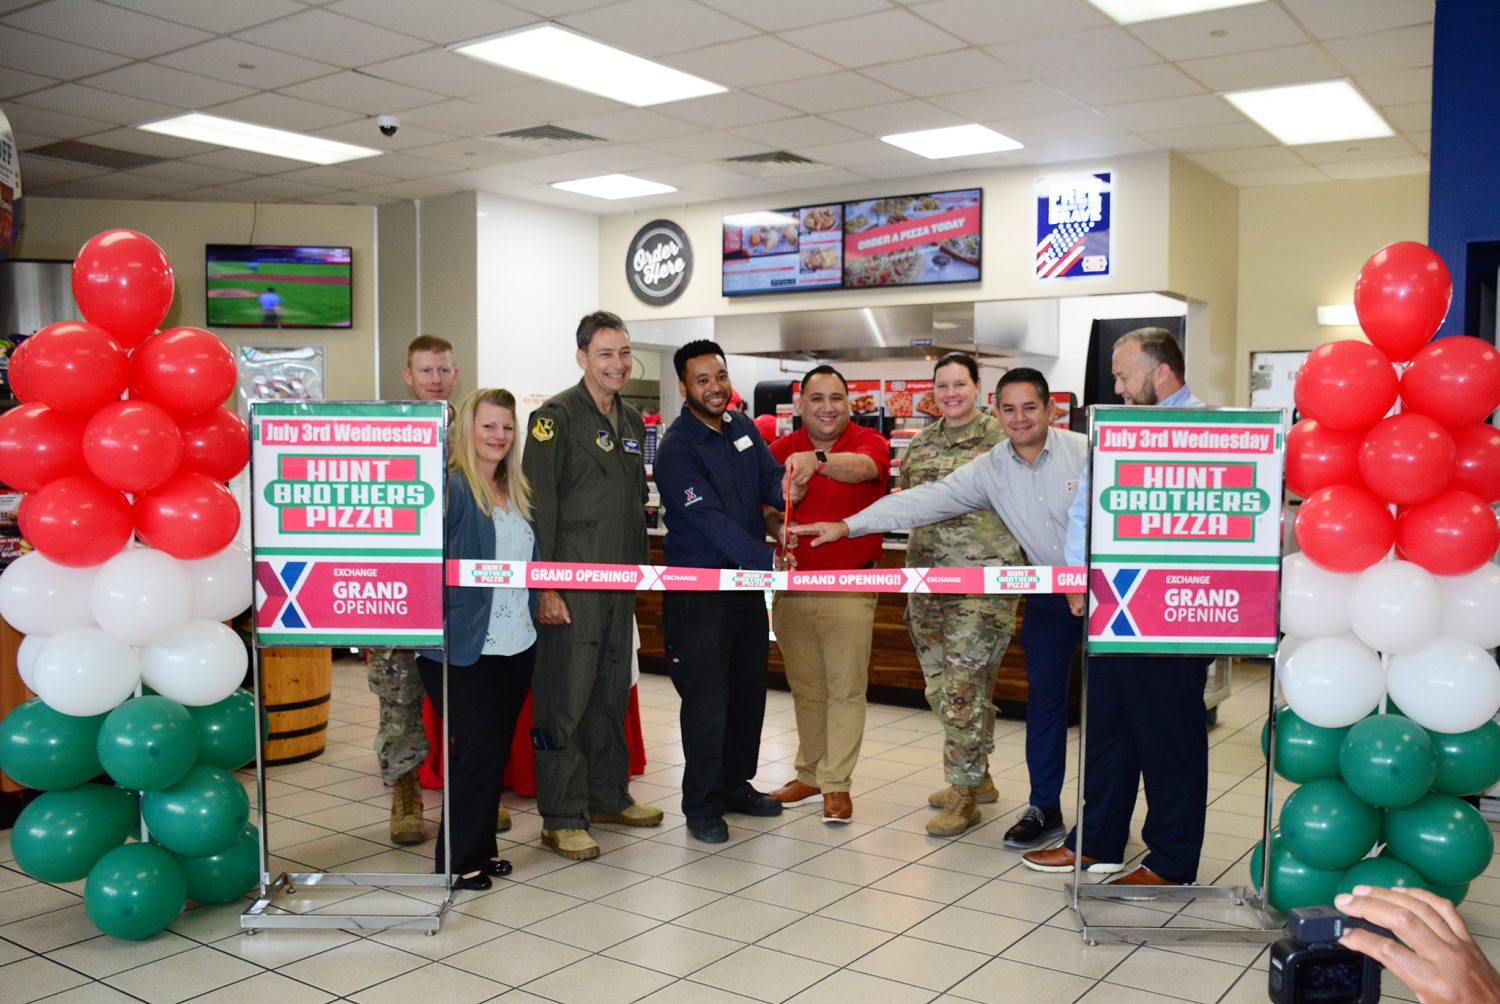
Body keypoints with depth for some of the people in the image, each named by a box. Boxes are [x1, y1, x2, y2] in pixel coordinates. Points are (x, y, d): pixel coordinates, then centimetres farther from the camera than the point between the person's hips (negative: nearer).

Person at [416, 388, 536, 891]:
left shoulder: (516, 492, 13)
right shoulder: (449, 487, -11)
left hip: (516, 642, 8)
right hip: (465, 645, -7)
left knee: (497, 747, 14)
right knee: (477, 748, -4)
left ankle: (481, 846, 27)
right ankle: (457, 861, 10)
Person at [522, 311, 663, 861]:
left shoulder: (632, 422, 15)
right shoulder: (556, 417, -8)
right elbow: (539, 507, -13)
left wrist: (641, 567, 17)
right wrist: (544, 587, -18)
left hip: (619, 585, 8)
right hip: (570, 586, -7)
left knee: (612, 695, 15)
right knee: (565, 701, -3)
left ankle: (609, 796, 28)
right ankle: (562, 819, 6)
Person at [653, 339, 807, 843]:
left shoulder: (743, 427, 7)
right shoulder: (677, 448, -16)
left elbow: (771, 481, 4)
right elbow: (711, 519, -24)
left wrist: (787, 489, -21)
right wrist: (769, 561, -32)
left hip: (747, 581, 7)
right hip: (698, 589, -7)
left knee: (749, 687, 15)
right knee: (707, 695, -3)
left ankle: (735, 784, 31)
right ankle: (702, 805, 11)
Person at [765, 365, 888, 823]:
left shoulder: (869, 442, -5)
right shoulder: (781, 449, 6)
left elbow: (864, 467, -28)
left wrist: (817, 460, -47)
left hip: (849, 587, -3)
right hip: (793, 585, 4)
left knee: (846, 690, 1)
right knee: (805, 688, 14)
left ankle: (836, 784, 10)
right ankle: (809, 775, 26)